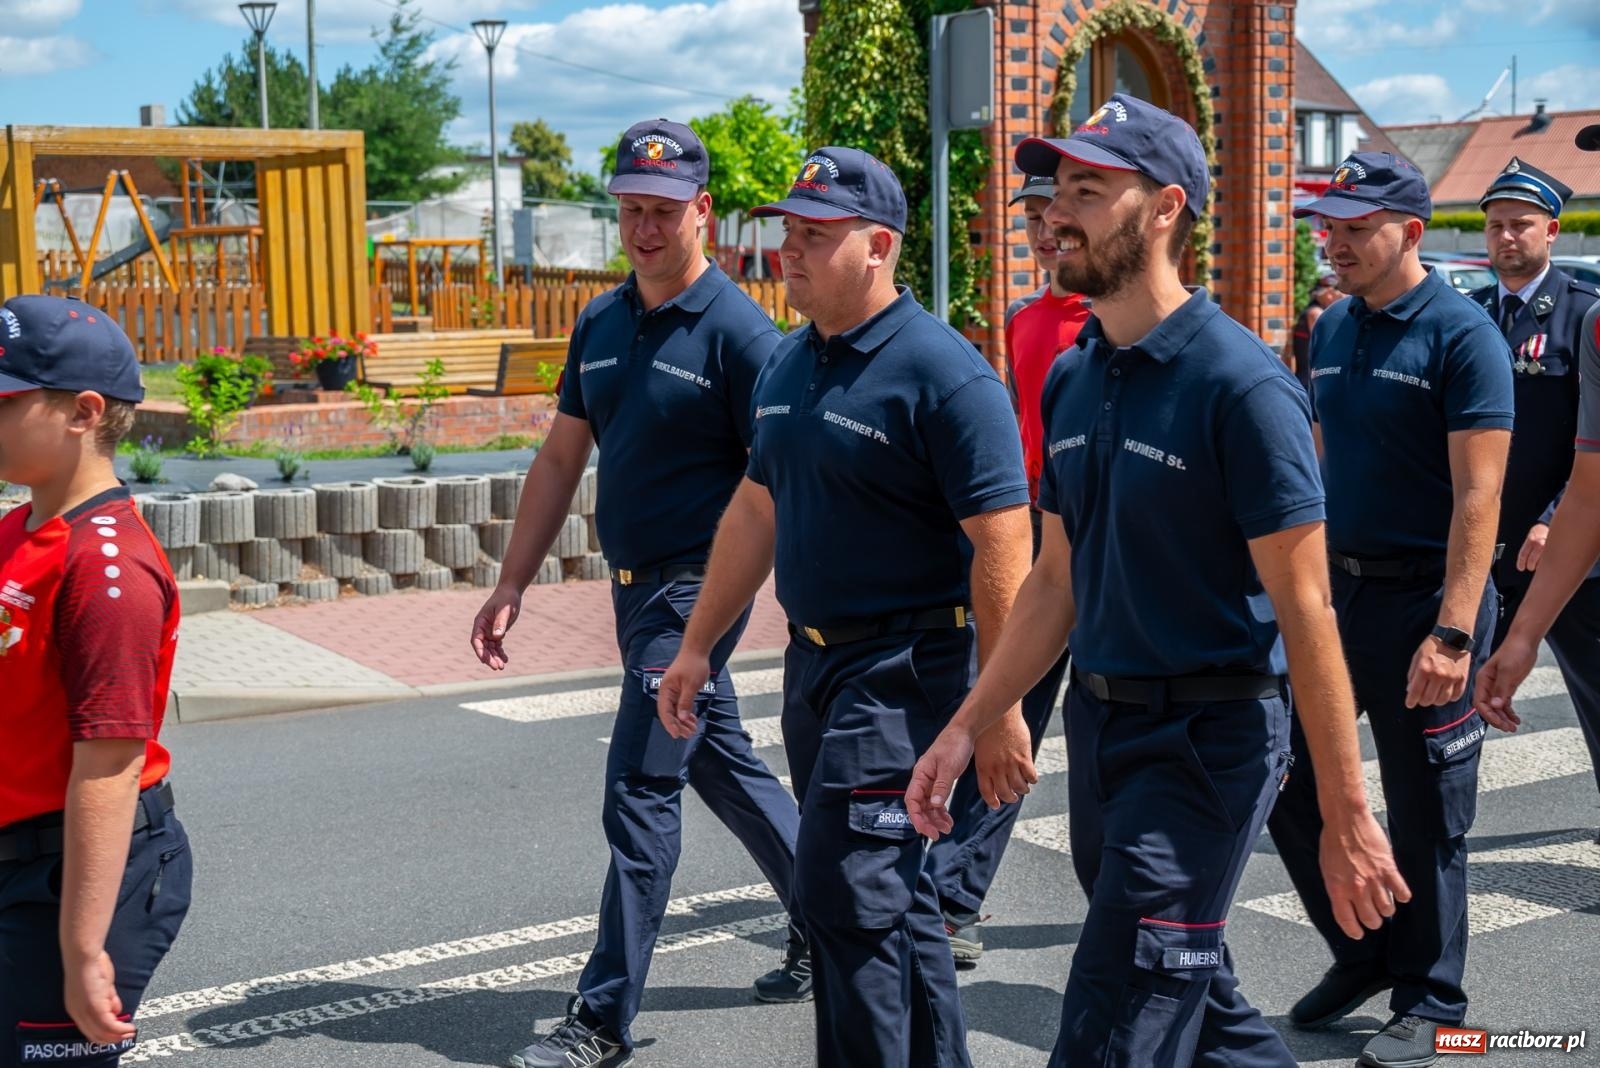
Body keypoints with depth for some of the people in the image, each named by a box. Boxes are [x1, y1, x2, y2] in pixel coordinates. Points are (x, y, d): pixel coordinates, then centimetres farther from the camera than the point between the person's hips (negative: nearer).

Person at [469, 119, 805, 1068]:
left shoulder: (738, 331, -13)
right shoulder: (601, 323, 8)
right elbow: (562, 460, 13)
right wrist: (512, 586, 11)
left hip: (697, 589, -8)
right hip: (635, 586, 8)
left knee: (640, 791, -6)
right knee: (724, 765, 18)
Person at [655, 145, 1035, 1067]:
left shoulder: (942, 372, -16)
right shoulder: (789, 366, 10)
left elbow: (1002, 543, -19)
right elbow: (756, 511, 18)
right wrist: (699, 645, 18)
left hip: (904, 666, -8)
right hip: (814, 654, 8)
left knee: (846, 892, -10)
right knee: (893, 895, 16)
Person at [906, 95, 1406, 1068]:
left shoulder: (1241, 383, -16)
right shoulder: (1071, 382, 8)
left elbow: (1303, 609, -16)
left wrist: (1347, 819, -16)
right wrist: (966, 730, 10)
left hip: (1207, 737, -8)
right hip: (1098, 722, 8)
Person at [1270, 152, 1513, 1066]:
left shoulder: (1462, 334, -12)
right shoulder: (1334, 330, 9)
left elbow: (1477, 496, -17)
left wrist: (1453, 633, -24)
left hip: (1422, 597, -7)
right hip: (1335, 588, 7)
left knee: (1426, 818, 4)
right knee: (1292, 788, 10)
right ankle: (1363, 954, 31)